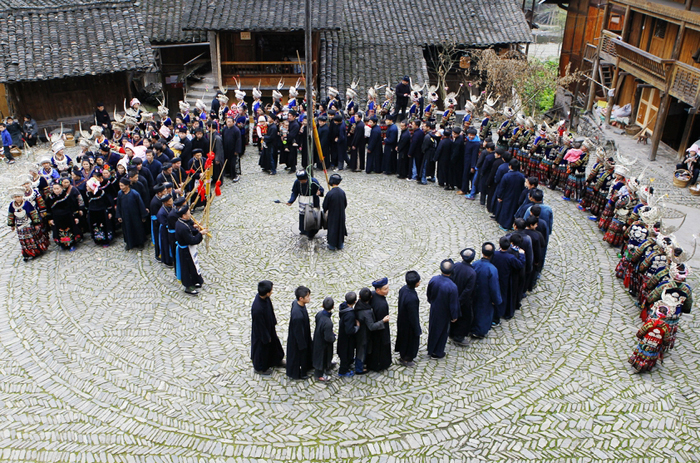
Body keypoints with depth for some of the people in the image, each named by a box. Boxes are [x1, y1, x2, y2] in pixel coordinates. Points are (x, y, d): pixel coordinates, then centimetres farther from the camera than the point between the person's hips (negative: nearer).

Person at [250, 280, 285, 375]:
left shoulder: (263, 297, -19)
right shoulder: (258, 309, -44)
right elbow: (260, 326, -28)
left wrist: (274, 323, 14)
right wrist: (266, 337, -14)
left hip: (269, 327, 8)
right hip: (261, 333, -8)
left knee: (274, 343, 30)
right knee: (262, 349, 20)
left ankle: (275, 360, 58)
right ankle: (259, 368, 48)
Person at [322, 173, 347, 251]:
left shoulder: (330, 193, -23)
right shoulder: (342, 192, -10)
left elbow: (325, 206, -12)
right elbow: (345, 204, 2)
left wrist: (325, 211, 10)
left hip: (332, 215, -4)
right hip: (341, 215, 4)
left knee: (332, 229, 12)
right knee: (340, 228, 18)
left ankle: (332, 245, 23)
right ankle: (340, 244, 30)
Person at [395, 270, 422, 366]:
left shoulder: (403, 288, -15)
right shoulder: (412, 298, -40)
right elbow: (413, 316, -27)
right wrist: (417, 330, -14)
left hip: (402, 320, 8)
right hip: (409, 324, -8)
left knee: (404, 337, 30)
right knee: (411, 339, 19)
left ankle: (402, 354, 54)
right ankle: (406, 359, 42)